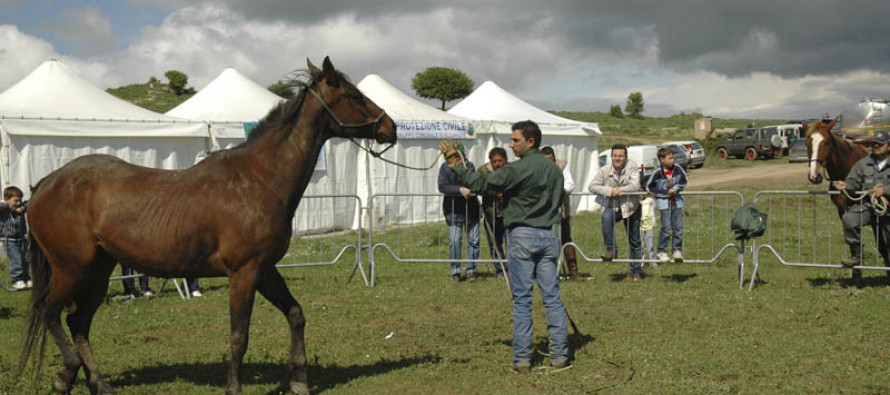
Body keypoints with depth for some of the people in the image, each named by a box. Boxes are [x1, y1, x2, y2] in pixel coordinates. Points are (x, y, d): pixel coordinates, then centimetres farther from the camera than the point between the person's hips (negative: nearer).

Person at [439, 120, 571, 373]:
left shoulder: (518, 169, -12)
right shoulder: (554, 169, 10)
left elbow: (480, 184, -14)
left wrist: (454, 162, -7)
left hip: (522, 235, -5)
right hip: (548, 235, 5)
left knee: (522, 298, -1)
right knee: (552, 296, 6)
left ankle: (522, 359, 0)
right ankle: (560, 356, 6)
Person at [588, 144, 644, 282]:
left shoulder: (632, 167, -8)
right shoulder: (605, 170, -7)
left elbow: (635, 185, -18)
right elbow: (592, 186, -11)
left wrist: (619, 190, -20)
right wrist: (610, 191, -21)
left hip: (630, 207, 0)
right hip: (613, 207, 0)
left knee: (635, 241, 8)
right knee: (606, 217, -37)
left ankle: (636, 271, 22)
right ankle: (611, 250, -28)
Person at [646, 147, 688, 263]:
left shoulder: (678, 169, -3)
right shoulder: (657, 173, -11)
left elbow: (684, 181, 9)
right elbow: (649, 187, -6)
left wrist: (676, 188, -10)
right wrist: (666, 192, -11)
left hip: (677, 202, 4)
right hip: (664, 203, -4)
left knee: (678, 228, 2)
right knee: (666, 229, -7)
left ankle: (677, 250, 13)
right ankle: (662, 252, 5)